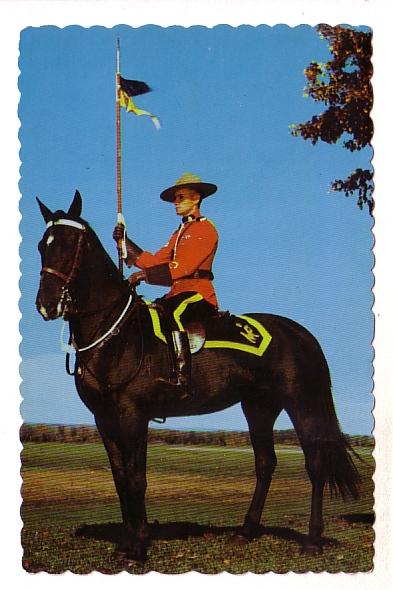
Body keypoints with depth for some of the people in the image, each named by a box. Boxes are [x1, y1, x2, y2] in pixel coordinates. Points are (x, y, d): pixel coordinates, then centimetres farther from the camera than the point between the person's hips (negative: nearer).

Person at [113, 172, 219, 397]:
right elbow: (154, 261, 15)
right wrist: (125, 242, 5)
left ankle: (181, 379, -42)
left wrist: (145, 274, -20)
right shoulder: (179, 232, 25)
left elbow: (184, 266, -17)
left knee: (173, 315, -36)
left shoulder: (206, 229, -4)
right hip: (178, 293, 9)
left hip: (199, 293, -9)